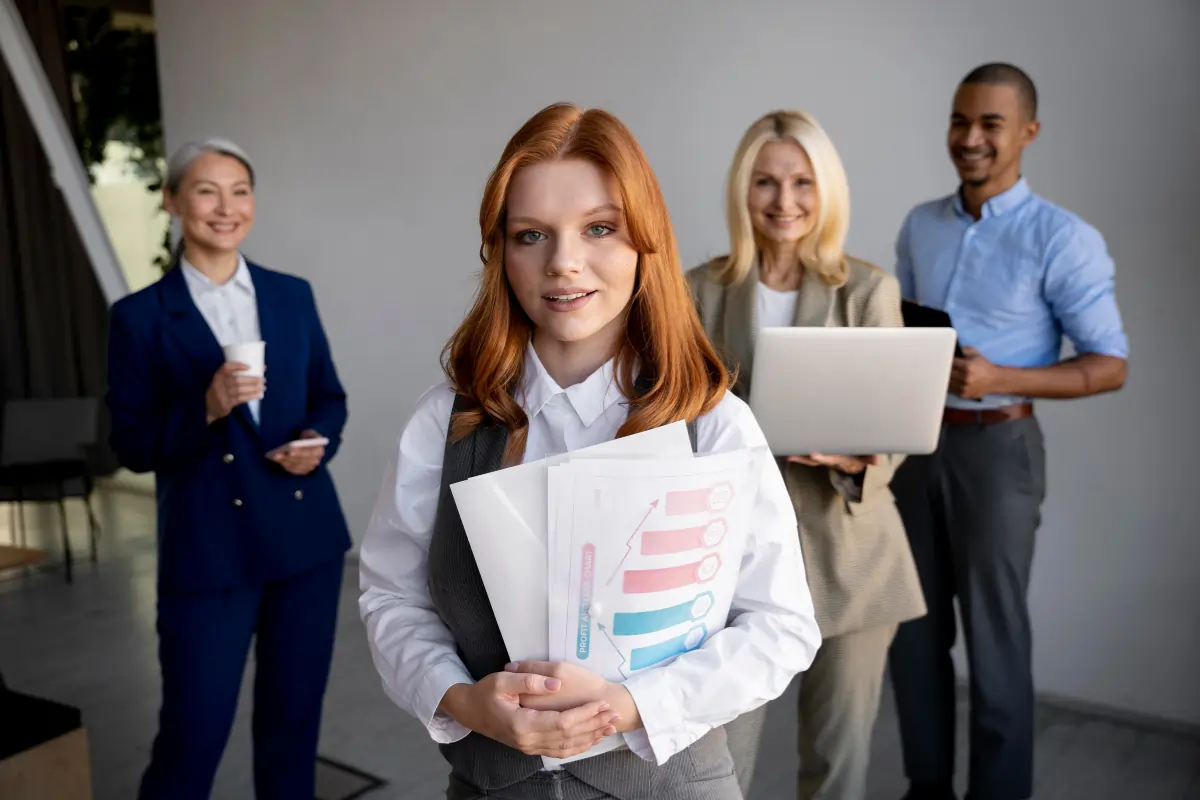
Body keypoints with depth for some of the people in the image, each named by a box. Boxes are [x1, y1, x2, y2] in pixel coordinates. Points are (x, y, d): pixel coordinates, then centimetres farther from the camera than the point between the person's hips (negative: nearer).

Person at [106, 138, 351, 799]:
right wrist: (206, 408, -21)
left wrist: (319, 442, -8)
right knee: (193, 733, 3)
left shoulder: (292, 295, 7)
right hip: (208, 550, -3)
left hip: (307, 536, 4)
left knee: (293, 720, 15)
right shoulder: (140, 316, -3)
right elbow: (132, 445, -4)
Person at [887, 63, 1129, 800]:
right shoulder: (920, 226, 8)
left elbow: (1110, 365, -9)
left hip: (996, 446, -5)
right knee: (912, 626, 13)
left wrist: (999, 378, -22)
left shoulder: (1064, 239, -9)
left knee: (994, 638, 5)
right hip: (913, 439, 6)